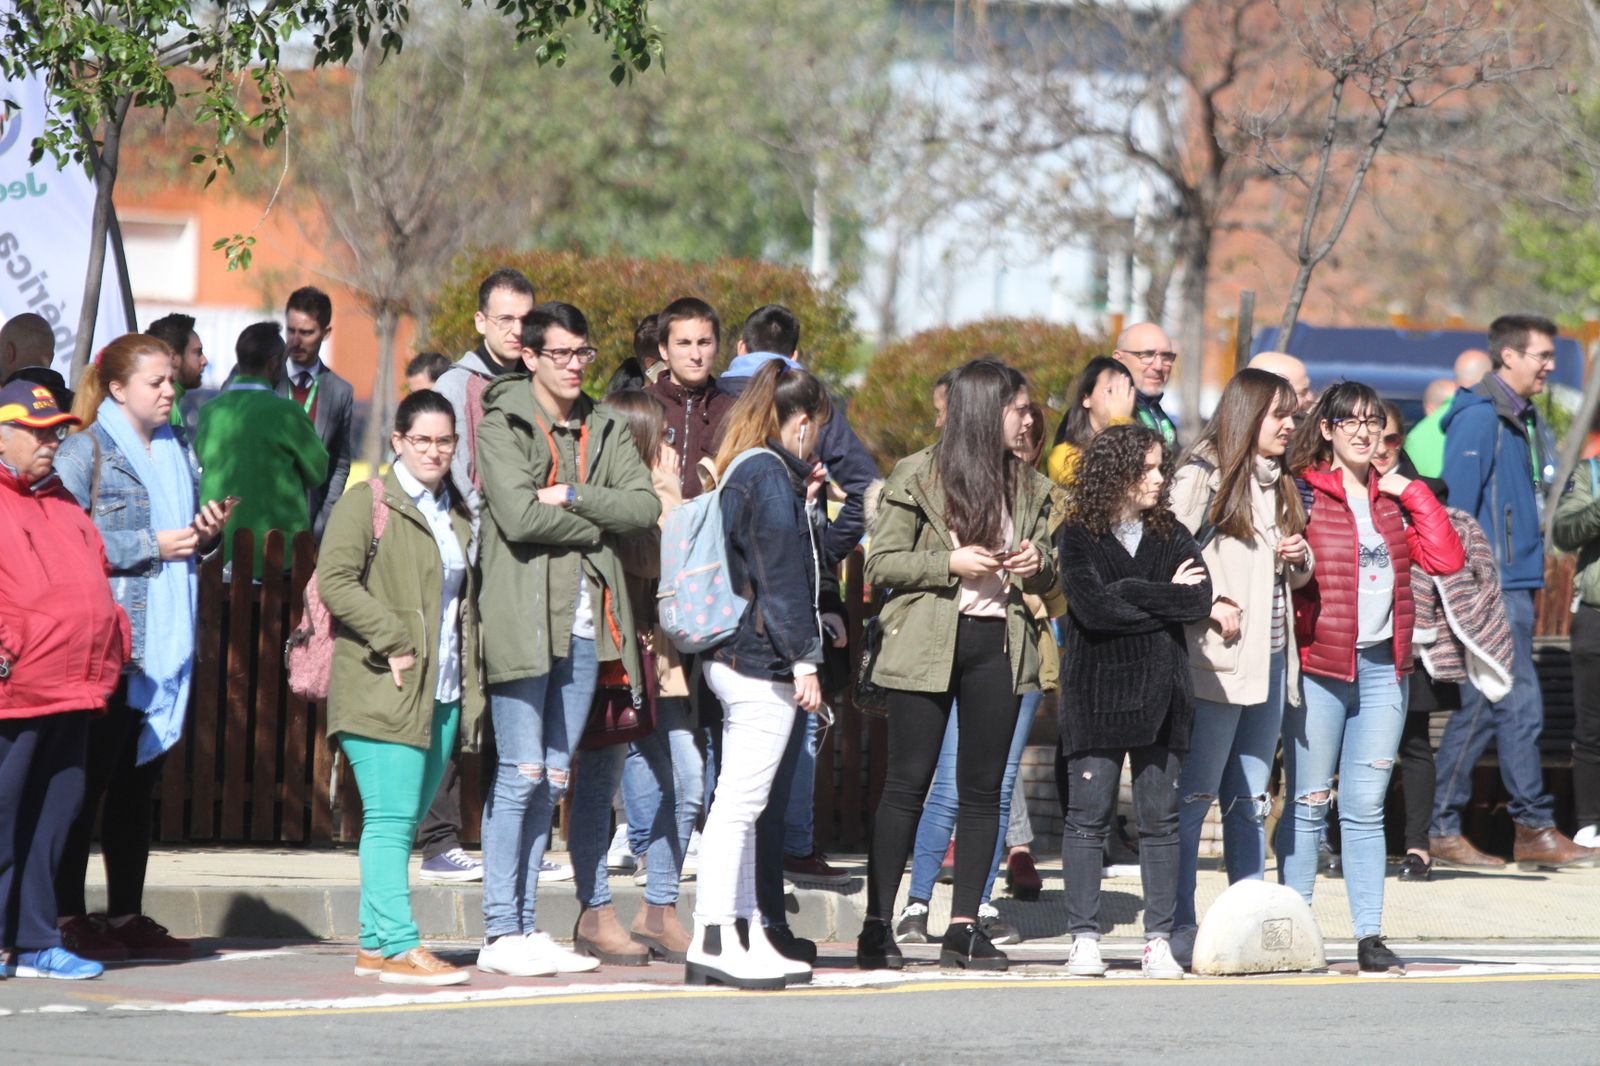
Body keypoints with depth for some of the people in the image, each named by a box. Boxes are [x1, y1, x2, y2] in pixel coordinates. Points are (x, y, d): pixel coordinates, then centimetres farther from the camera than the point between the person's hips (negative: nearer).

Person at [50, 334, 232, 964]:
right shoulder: (87, 450, -5)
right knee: (88, 778, -5)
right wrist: (152, 547, -16)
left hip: (164, 640, 7)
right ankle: (70, 917, -1)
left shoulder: (176, 450, 17)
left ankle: (127, 916, 15)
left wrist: (208, 532, 2)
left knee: (138, 783, 10)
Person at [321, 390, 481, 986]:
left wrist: (471, 686, 18)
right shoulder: (366, 504, -4)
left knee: (404, 821, 9)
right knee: (391, 819, -12)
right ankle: (399, 946, -16)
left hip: (443, 695, 7)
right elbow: (334, 579, -14)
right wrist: (392, 638, -18)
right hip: (382, 691, -7)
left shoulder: (459, 515, 19)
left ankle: (375, 945, 13)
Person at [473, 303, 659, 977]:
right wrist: (596, 527, -3)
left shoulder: (606, 430, 17)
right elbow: (519, 517, -15)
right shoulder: (502, 426, -2)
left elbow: (645, 505, 3)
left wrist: (572, 499, -10)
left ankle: (527, 928, 10)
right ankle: (500, 934, -5)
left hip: (585, 622, 6)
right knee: (521, 774, -8)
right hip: (523, 617, -6)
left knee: (553, 778, 7)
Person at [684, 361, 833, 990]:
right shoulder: (770, 476, -12)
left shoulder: (740, 471, 17)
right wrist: (804, 661, -16)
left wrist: (806, 504, 14)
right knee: (738, 802, -8)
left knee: (740, 804, 12)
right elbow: (781, 577, -16)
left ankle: (747, 933, 17)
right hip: (761, 661, -10)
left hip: (734, 658, 10)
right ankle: (712, 942, -8)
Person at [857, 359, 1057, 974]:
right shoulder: (919, 476, -2)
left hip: (998, 644, 5)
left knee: (983, 789, 4)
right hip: (926, 645, -5)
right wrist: (952, 563, -15)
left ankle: (964, 928, 8)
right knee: (908, 784, -4)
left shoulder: (1029, 486, 13)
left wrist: (1038, 566, -1)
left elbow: (1046, 575, 22)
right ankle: (877, 926, -1)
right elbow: (880, 564, -4)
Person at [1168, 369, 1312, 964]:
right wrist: (1209, 606, -20)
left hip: (1269, 662, 8)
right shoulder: (1202, 477, -6)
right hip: (1216, 662, -8)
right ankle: (1179, 927, -2)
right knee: (1193, 797, -4)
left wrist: (1298, 559, 6)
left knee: (1250, 800, 11)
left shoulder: (1279, 485, 18)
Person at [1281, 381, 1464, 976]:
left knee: (1366, 807, 4)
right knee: (1309, 803, -2)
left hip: (1382, 665, 4)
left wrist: (1415, 495, 1)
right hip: (1320, 664, -4)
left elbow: (1445, 559, 3)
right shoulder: (1303, 492, 0)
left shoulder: (1393, 499, 15)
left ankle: (1370, 935, 4)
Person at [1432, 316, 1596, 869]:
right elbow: (1458, 507, -15)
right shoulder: (1479, 418, -11)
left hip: (1516, 583, 10)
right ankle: (1535, 827, -6)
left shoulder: (1524, 420, 17)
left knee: (1481, 709, 9)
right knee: (1519, 704, -9)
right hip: (1490, 589, -9)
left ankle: (1442, 829, 12)